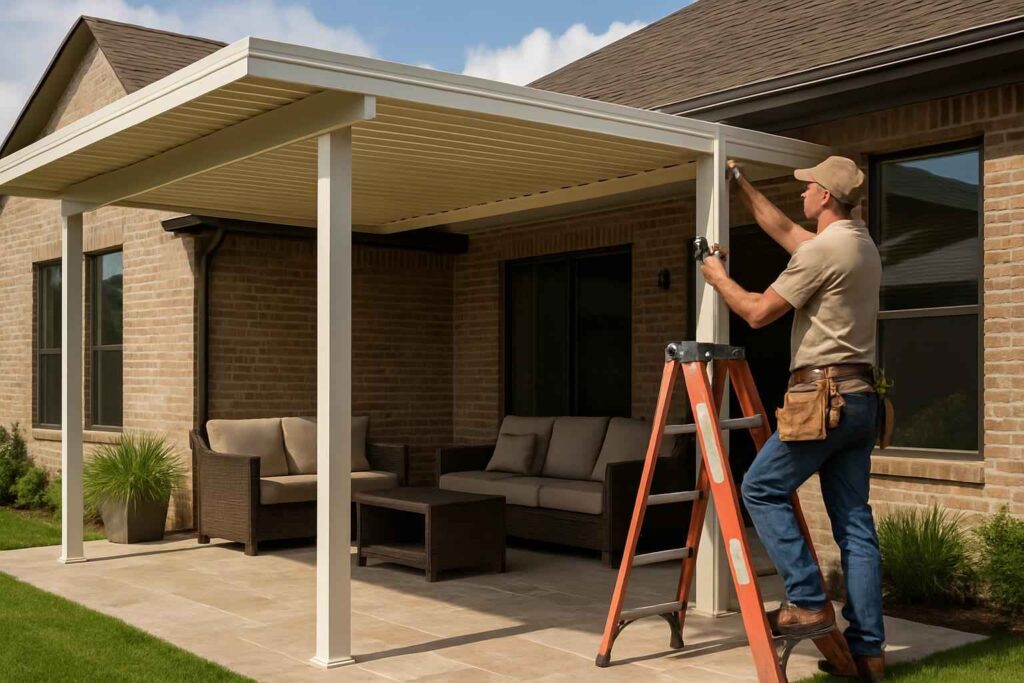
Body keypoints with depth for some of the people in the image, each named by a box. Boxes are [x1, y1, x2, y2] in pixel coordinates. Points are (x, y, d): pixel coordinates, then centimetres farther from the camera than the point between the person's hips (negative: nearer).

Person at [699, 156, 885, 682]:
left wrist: (719, 280, 8)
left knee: (761, 489, 3)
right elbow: (781, 229, 31)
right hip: (860, 399, 9)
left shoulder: (820, 250, -12)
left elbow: (758, 312, -9)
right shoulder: (863, 245, 18)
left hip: (823, 397, -9)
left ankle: (808, 601, -2)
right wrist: (741, 185, 38)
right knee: (855, 523, 7)